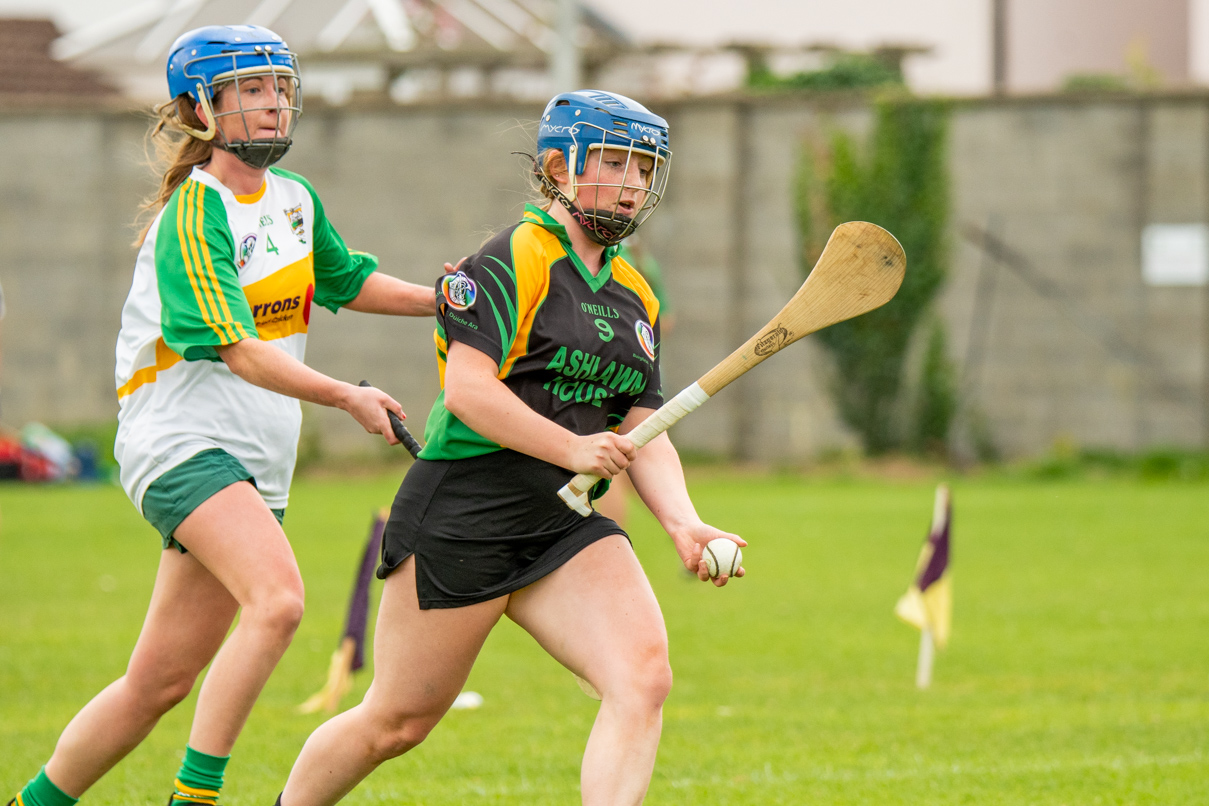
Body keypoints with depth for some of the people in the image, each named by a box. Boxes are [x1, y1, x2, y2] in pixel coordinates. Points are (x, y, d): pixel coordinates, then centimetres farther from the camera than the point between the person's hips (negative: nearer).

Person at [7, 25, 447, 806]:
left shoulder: (295, 198, 12)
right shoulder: (194, 214, -12)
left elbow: (346, 280, 30)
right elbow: (235, 350, -21)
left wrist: (443, 298, 16)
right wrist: (347, 396, -29)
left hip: (256, 462, 8)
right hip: (182, 441, -8)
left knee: (162, 677, 8)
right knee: (277, 601, -30)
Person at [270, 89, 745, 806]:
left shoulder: (636, 297, 15)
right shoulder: (514, 260, -9)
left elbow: (644, 434, 12)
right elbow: (467, 389, -18)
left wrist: (684, 524, -5)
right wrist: (571, 449, -26)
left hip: (566, 528, 7)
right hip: (463, 513, -7)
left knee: (645, 678, -18)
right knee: (396, 721, 4)